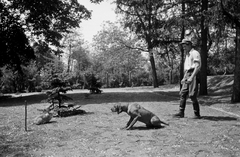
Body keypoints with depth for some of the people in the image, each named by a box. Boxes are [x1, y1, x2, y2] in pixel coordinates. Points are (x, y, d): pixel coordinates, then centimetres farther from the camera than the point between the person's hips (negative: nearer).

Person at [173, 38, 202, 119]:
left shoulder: (195, 53, -7)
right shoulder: (187, 55, 22)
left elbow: (197, 67, -16)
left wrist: (191, 77, -23)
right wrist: (184, 78, 21)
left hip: (193, 75, -9)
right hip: (187, 76, 9)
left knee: (192, 95, -9)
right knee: (183, 93, 3)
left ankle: (197, 114, 0)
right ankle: (181, 113, 5)